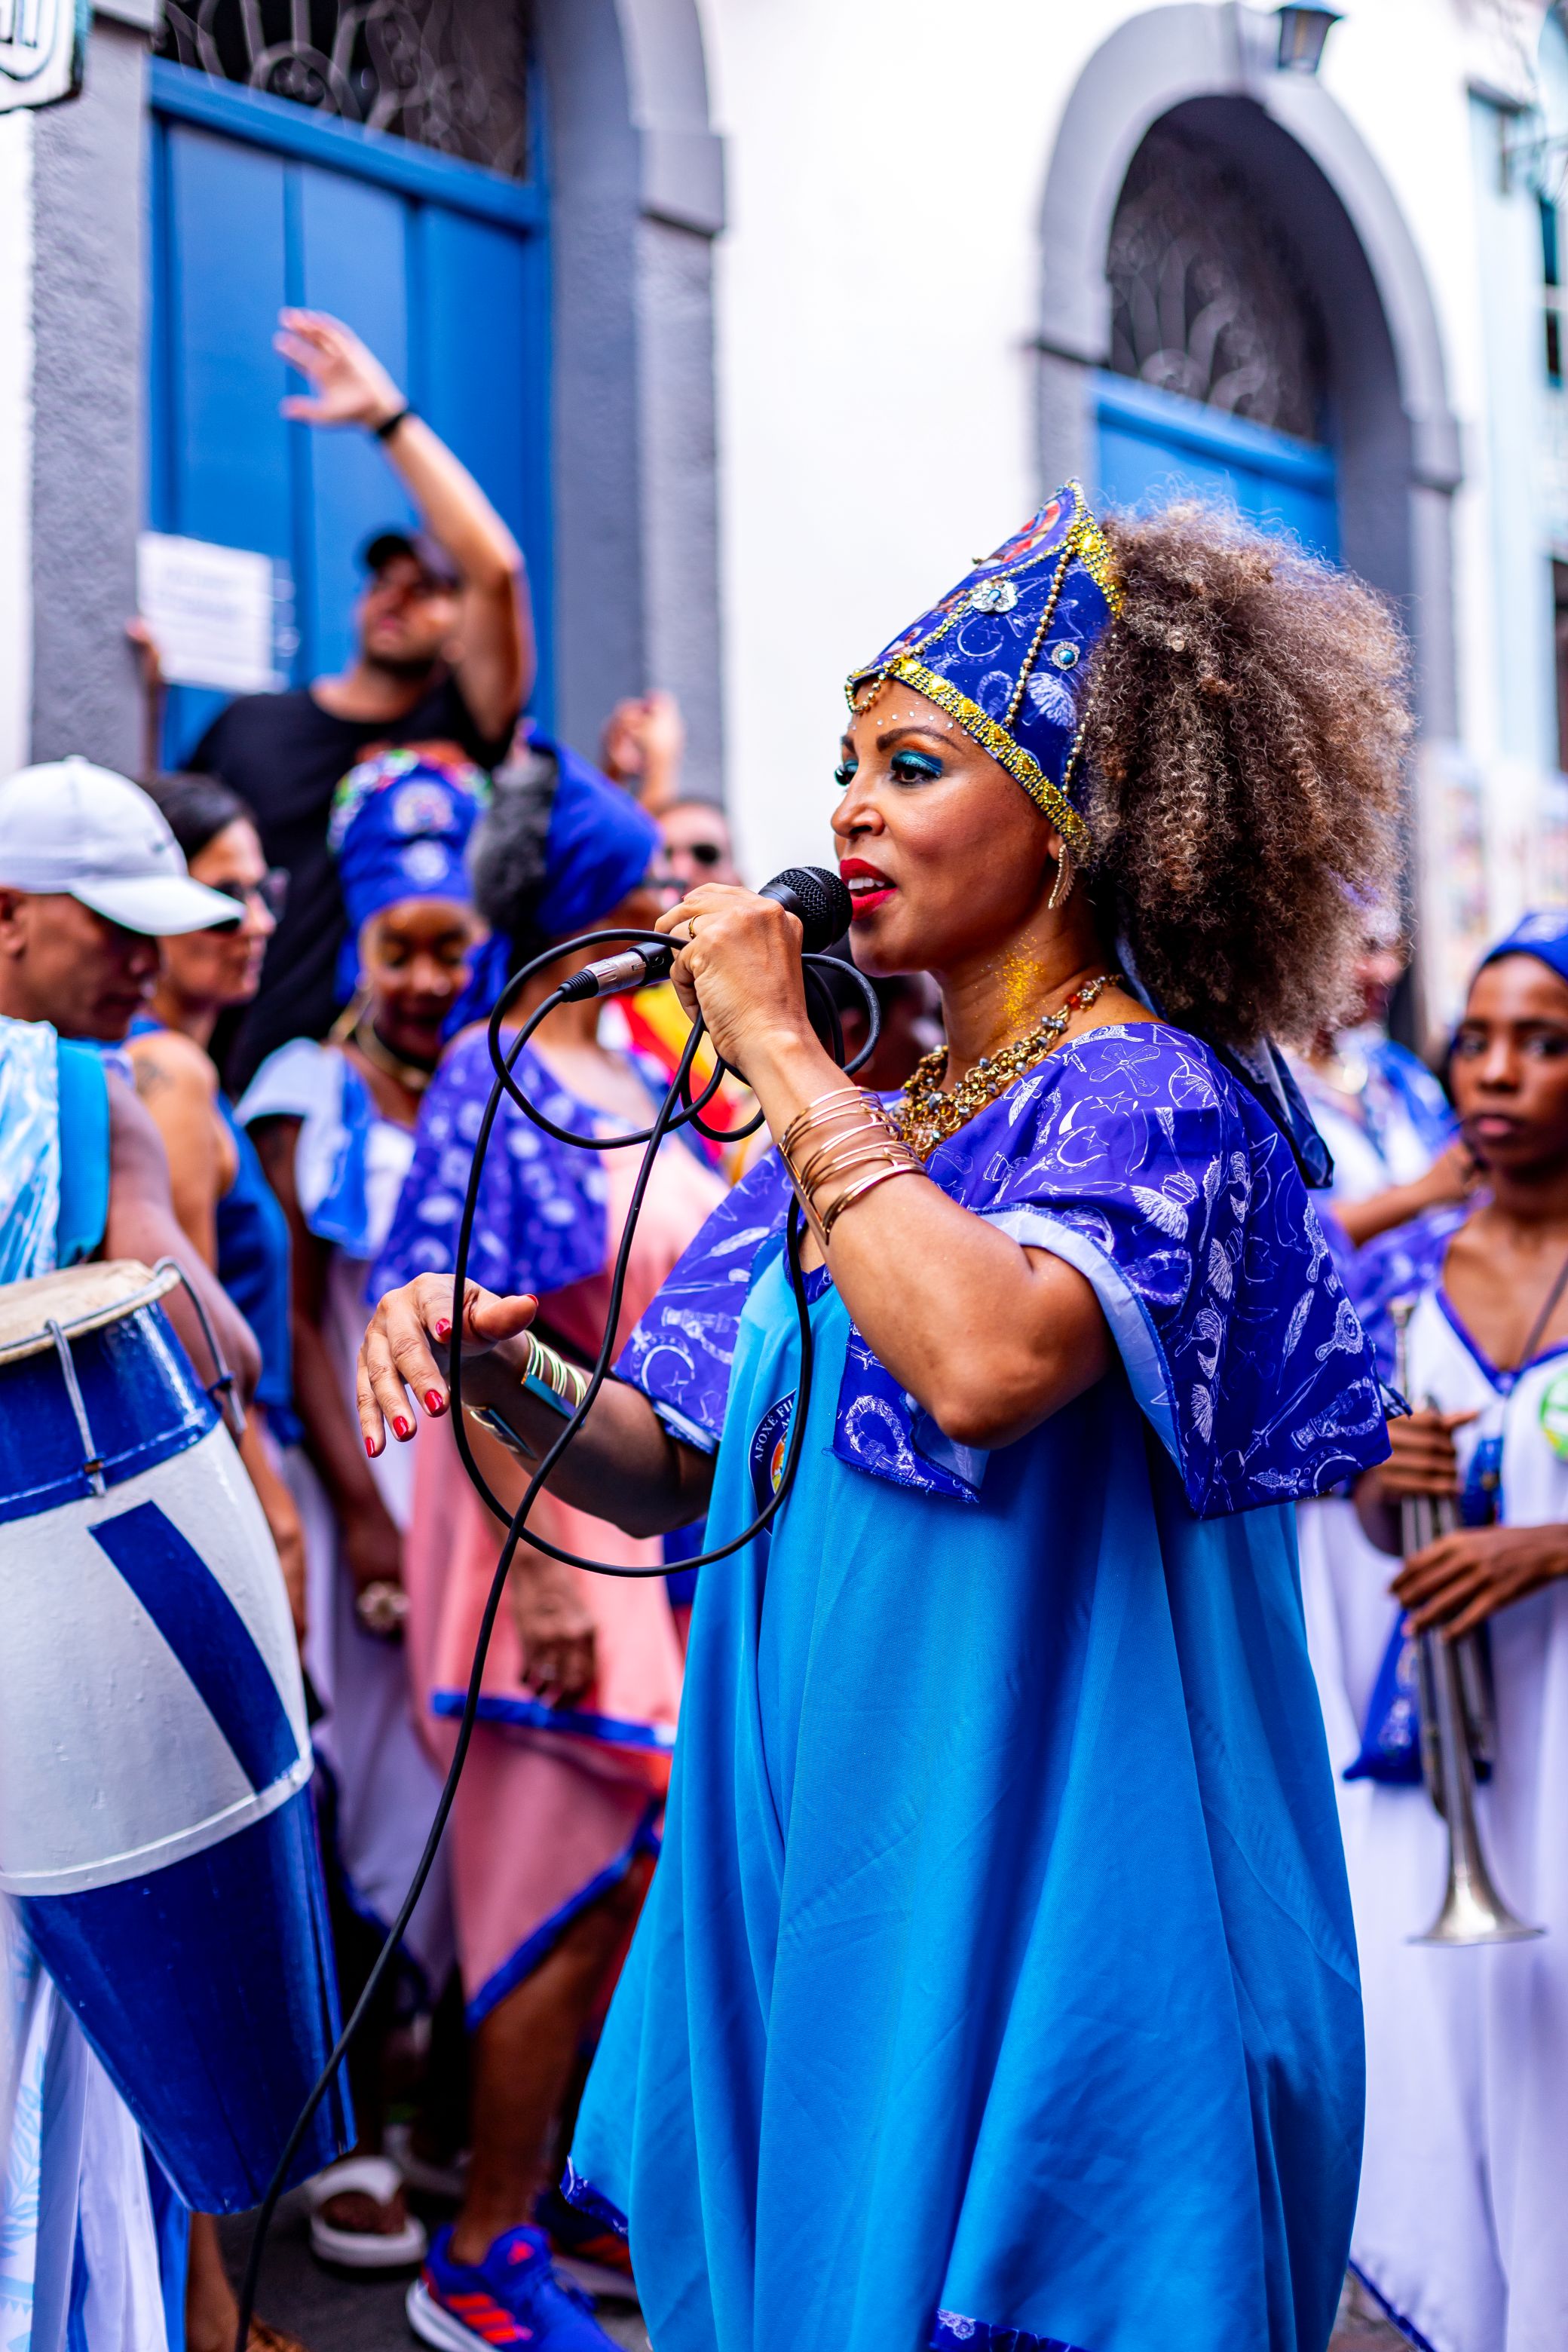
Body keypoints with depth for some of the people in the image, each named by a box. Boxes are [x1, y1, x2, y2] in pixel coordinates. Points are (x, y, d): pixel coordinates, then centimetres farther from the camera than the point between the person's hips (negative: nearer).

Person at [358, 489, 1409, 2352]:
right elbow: (677, 1468, 13)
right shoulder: (860, 1120, 10)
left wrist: (781, 1054, -22)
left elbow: (987, 1359, -34)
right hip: (818, 1880, 8)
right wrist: (503, 1373, -8)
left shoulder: (1151, 1091, -13)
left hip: (1038, 1901, -7)